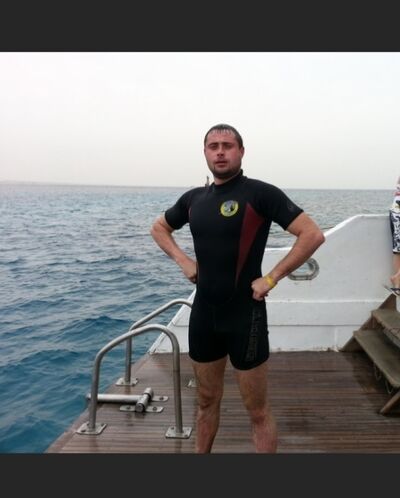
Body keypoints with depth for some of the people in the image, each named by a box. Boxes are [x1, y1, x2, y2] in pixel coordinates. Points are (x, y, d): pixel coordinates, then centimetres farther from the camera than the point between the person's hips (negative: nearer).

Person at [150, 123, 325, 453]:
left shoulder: (260, 193, -11)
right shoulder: (194, 198, 6)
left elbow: (313, 235, -15)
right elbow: (159, 228, 23)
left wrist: (271, 278, -16)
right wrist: (183, 260, 7)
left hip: (245, 315, -5)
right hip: (203, 313, 5)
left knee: (257, 410, 7)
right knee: (207, 401, 21)